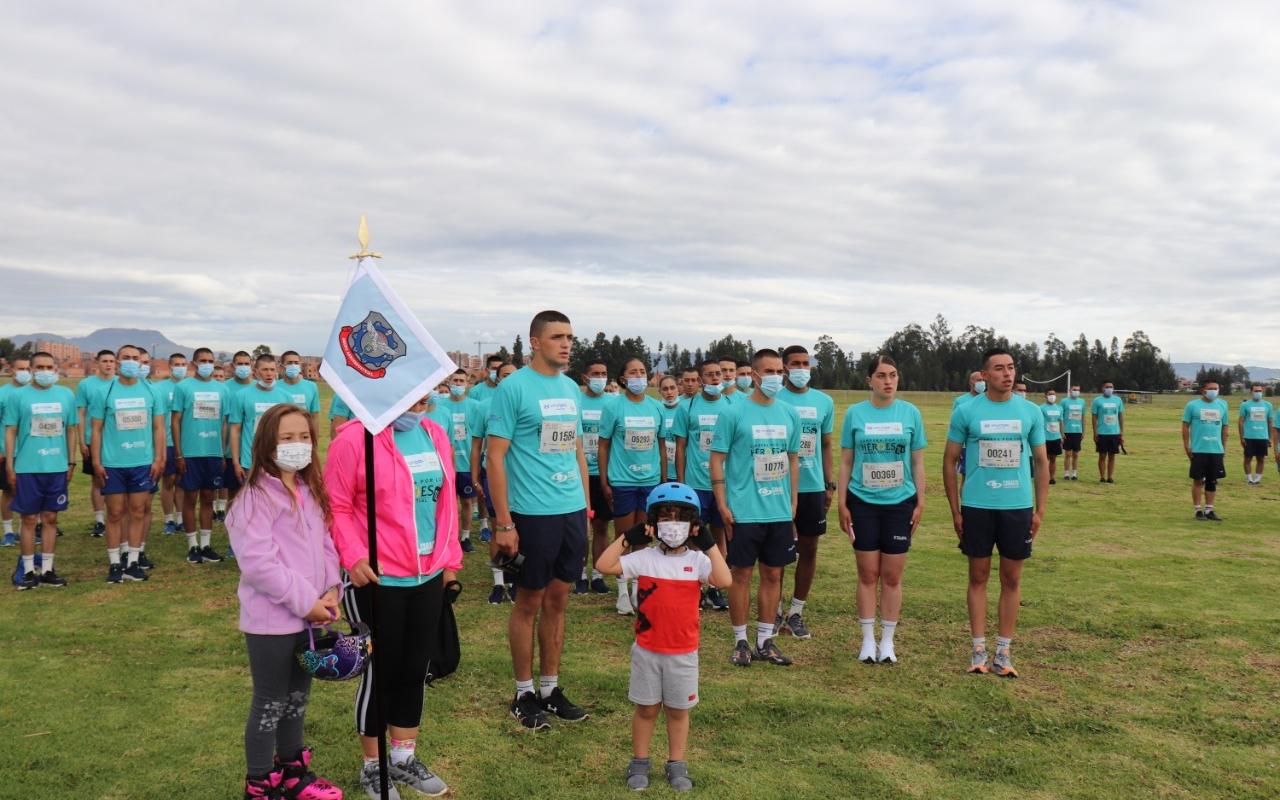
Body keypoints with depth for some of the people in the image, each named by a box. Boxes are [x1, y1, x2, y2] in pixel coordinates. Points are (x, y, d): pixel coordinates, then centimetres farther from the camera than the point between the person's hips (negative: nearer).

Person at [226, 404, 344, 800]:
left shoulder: (312, 491, 8)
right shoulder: (256, 496, -17)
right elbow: (258, 563, -23)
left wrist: (331, 590, -4)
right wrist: (305, 600, -19)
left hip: (309, 615, 7)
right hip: (272, 619, -7)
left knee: (297, 698, 20)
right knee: (270, 703, 7)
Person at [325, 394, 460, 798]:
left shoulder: (435, 435, 6)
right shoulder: (354, 438, -13)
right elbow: (337, 506, -11)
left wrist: (450, 559, 12)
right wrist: (353, 556, -21)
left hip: (428, 578, 6)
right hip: (377, 581, -6)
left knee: (414, 669, 15)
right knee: (380, 672, 7)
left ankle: (405, 759, 33)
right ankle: (373, 766, 27)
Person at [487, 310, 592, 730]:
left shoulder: (572, 388, 11)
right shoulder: (513, 387, -10)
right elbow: (495, 457, -12)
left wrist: (586, 507, 15)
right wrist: (504, 523, -15)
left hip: (572, 511, 6)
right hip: (533, 514, -6)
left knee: (558, 600, 14)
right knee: (530, 603, 5)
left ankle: (550, 687, 27)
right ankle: (524, 694, 20)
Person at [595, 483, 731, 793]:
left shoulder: (697, 560, -5)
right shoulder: (644, 558, -7)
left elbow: (724, 580, -22)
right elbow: (603, 566, -16)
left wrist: (710, 545, -20)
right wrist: (627, 538, -19)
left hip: (684, 653, 0)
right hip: (647, 651, 0)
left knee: (678, 710, 14)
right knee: (646, 708, 13)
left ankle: (676, 765, 29)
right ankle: (639, 763, 28)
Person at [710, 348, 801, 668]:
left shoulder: (789, 414, 7)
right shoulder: (734, 414, -7)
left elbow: (793, 459, 15)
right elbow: (717, 459, -6)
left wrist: (793, 503, 11)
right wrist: (722, 506, -10)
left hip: (780, 512, 5)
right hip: (744, 511, -5)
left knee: (773, 575, 11)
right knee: (742, 574, 4)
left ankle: (765, 641, 23)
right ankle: (740, 641, 17)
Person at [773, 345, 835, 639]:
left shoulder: (824, 402, 7)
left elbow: (826, 446, 13)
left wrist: (830, 483, 9)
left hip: (813, 486, 4)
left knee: (808, 549, 7)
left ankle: (796, 613, 20)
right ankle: (775, 612, 18)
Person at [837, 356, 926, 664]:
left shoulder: (911, 413, 1)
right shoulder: (855, 413, 0)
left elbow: (918, 462, 6)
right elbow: (846, 462, 4)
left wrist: (920, 503, 2)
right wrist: (842, 503, 1)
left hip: (900, 503, 0)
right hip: (863, 503, 0)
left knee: (892, 576, 5)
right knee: (868, 574, 5)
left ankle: (888, 641, 18)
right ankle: (868, 640, 17)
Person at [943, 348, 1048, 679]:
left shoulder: (1031, 412, 3)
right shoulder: (966, 411, -3)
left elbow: (1041, 462, 9)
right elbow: (950, 460, 2)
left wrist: (1040, 510, 4)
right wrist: (955, 511, -1)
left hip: (1018, 506, 2)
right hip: (977, 506, -1)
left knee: (1011, 579, 7)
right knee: (979, 576, 7)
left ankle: (1004, 651, 18)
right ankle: (979, 649, 17)